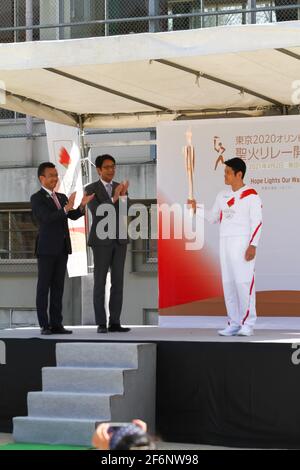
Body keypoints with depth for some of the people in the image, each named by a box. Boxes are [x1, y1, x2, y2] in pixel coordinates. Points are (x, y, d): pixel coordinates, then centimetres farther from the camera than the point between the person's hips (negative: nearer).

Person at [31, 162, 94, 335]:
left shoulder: (62, 197, 15)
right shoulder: (37, 198, -6)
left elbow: (73, 216, 5)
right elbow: (47, 218, -20)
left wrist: (82, 205, -14)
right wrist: (66, 208, -30)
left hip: (62, 248, 6)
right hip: (46, 249, -6)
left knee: (58, 287, 6)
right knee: (44, 287, -2)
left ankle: (56, 324, 8)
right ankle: (45, 325, -1)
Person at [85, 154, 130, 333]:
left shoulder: (120, 187, 9)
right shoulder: (91, 189, -5)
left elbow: (125, 213, -3)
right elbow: (97, 213, -18)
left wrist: (123, 195, -20)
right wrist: (113, 198, -29)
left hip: (120, 239, 4)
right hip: (102, 239, -4)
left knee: (118, 281, 2)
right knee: (100, 282, -4)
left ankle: (115, 323, 6)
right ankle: (101, 323, 0)